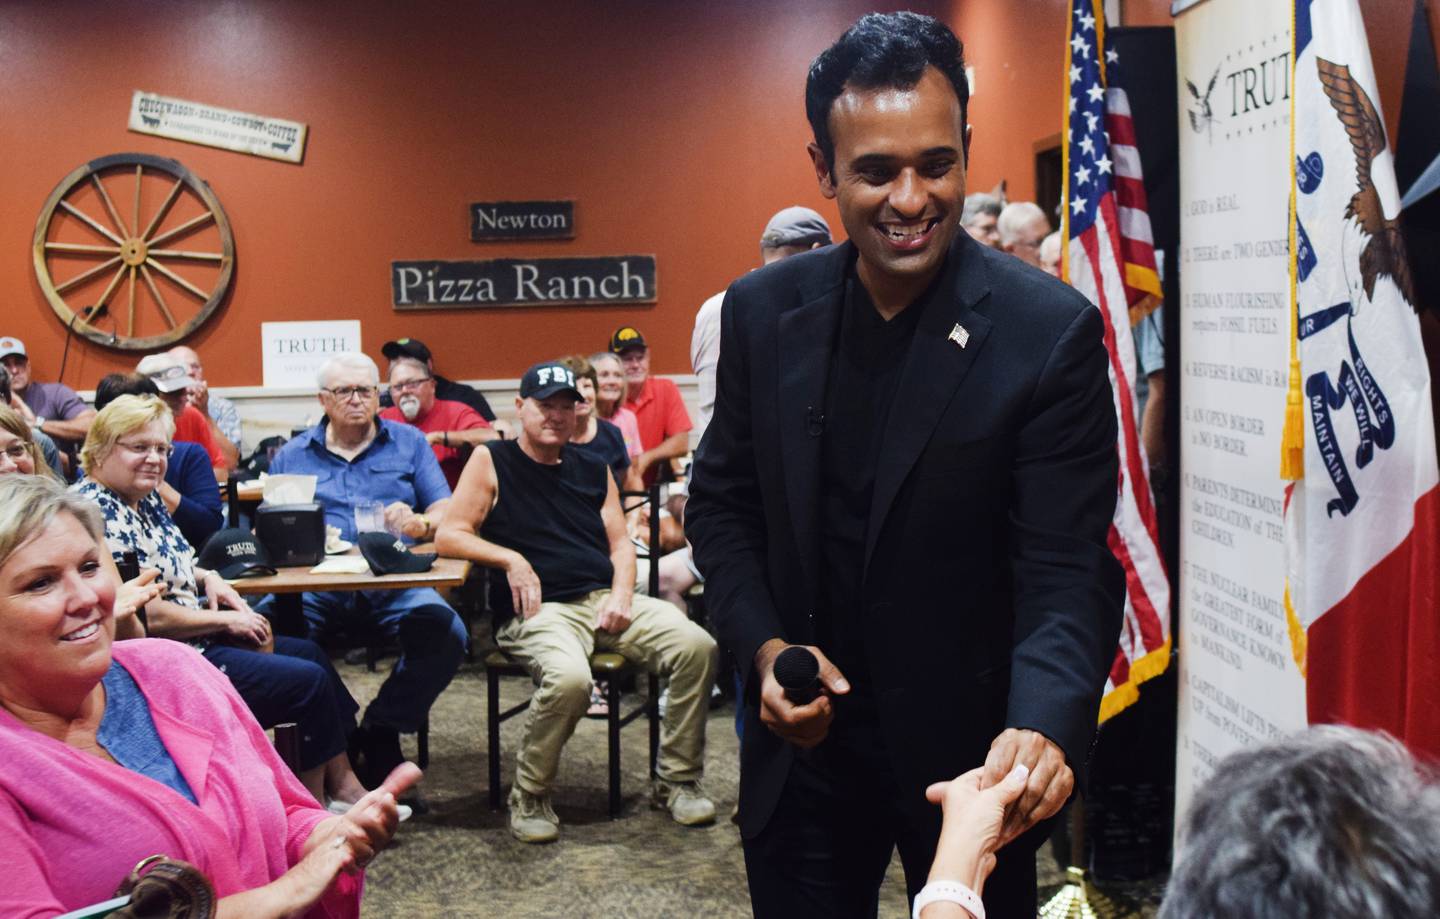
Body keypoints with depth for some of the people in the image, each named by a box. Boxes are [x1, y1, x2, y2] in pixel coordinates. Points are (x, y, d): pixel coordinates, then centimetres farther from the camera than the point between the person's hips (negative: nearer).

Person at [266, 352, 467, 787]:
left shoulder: (408, 443, 20)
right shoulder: (292, 456, 22)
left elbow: (446, 513, 12)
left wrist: (419, 523, -11)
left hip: (394, 579, 0)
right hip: (315, 583, 0)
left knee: (445, 633, -31)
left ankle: (378, 736, -9)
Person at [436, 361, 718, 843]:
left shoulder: (593, 468, 20)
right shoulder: (492, 461, 7)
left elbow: (620, 542, 17)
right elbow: (449, 536, 0)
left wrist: (621, 594, -3)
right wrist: (510, 559, -14)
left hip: (606, 598, 5)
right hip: (538, 610, -5)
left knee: (696, 645, -20)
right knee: (568, 677, -38)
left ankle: (678, 780, -2)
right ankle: (529, 798, -11)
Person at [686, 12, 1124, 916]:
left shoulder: (1051, 331, -16)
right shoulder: (764, 311, -5)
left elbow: (1065, 573, -19)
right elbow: (722, 501, 5)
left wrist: (1043, 725, -37)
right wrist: (764, 647, -11)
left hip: (968, 745, -3)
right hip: (802, 735, 3)